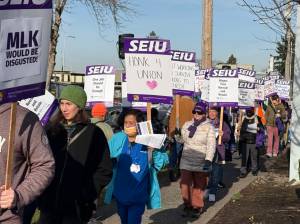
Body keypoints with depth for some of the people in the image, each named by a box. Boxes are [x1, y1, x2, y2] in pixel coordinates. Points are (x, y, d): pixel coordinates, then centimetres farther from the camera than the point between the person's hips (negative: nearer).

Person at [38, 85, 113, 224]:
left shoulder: (94, 133, -3)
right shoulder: (52, 129, 7)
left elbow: (104, 171, -3)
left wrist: (86, 194, -11)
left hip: (76, 206, -3)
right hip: (49, 203, 3)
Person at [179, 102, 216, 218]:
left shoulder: (209, 127, -7)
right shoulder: (187, 125, 5)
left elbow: (211, 145, -14)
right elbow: (182, 139, 13)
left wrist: (208, 160, -25)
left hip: (201, 163, -2)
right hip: (186, 162, 3)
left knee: (199, 187, 9)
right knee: (185, 185, 2)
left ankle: (197, 207, 26)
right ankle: (188, 205, 22)